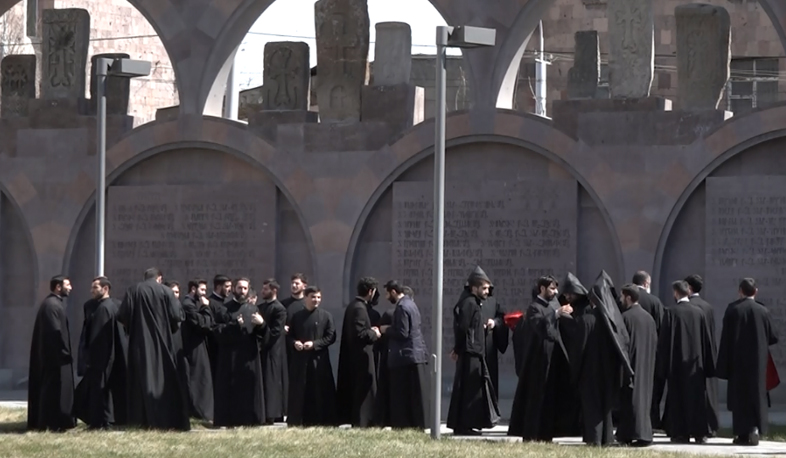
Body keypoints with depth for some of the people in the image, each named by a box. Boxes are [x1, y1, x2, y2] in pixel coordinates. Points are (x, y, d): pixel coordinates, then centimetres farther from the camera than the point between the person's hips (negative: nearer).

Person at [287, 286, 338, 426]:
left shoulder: (326, 316, 3)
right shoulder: (297, 317, 11)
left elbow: (331, 337, -2)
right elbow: (289, 336, 14)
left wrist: (314, 344, -13)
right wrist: (295, 343, -8)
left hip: (319, 360, -2)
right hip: (300, 359, 2)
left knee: (320, 392, -3)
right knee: (299, 391, 2)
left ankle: (320, 421, 3)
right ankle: (297, 422, 7)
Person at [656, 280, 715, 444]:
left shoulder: (672, 312, -10)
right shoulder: (698, 312, 1)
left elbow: (664, 340, -9)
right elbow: (706, 339, 5)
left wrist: (662, 365, -3)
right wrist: (708, 365, 11)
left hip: (677, 362, -3)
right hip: (696, 362, 3)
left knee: (678, 397, 3)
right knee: (697, 396, 7)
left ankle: (681, 433, 2)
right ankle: (700, 433, 5)